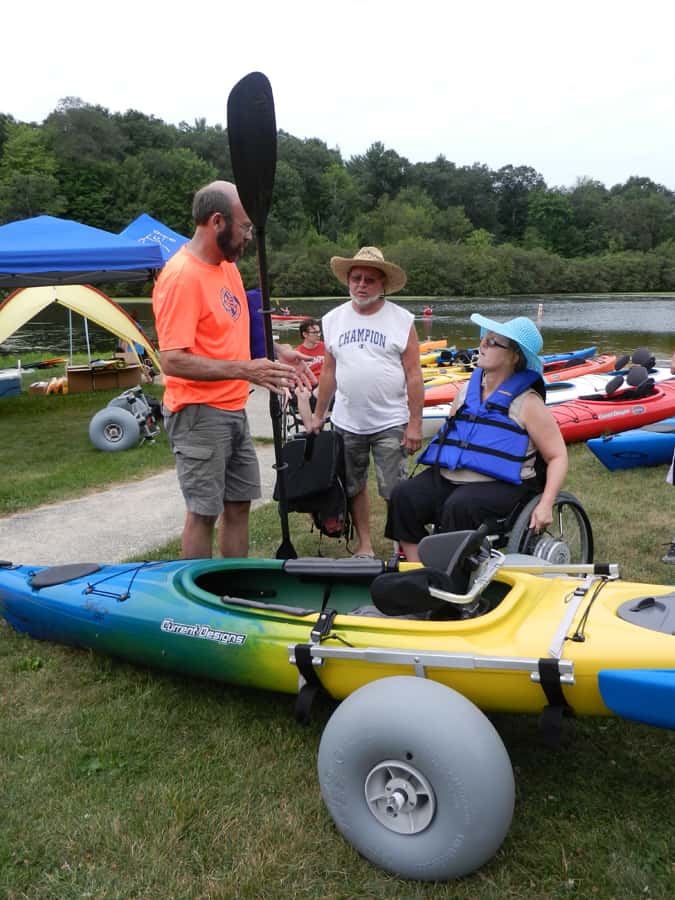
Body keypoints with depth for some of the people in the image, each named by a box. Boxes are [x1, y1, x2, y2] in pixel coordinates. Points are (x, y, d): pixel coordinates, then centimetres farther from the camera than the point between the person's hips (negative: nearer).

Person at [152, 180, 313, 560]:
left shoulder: (228, 267, 9)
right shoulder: (181, 276, -19)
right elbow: (173, 360, -24)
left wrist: (276, 352, 7)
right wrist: (244, 370, -29)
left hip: (234, 410, 9)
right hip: (200, 414, -9)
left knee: (239, 504, 16)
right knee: (204, 512, 2)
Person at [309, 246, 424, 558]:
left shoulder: (402, 320, -4)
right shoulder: (333, 320, 6)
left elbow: (413, 375, -5)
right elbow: (328, 372, 11)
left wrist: (415, 423, -9)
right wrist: (318, 415, 11)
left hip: (390, 423, -4)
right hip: (346, 423, 4)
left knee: (395, 491, -1)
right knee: (354, 487, 12)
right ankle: (364, 545, 27)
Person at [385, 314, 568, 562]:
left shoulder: (527, 402, -2)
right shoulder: (468, 390, 15)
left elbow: (557, 456, -1)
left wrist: (545, 505, -13)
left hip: (499, 484, -5)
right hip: (447, 476, 6)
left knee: (460, 506, -35)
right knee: (404, 497, -19)